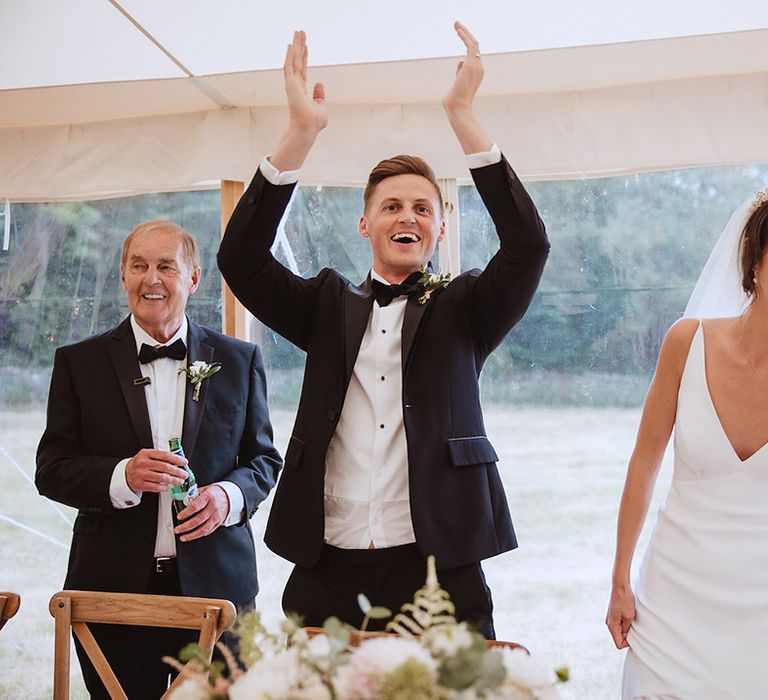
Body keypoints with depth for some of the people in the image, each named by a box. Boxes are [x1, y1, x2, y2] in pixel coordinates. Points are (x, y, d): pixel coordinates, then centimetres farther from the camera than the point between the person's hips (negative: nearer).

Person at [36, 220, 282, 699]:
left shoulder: (239, 360, 6)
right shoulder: (79, 362, 4)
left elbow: (264, 457, 10)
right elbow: (52, 469, 1)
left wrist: (229, 495, -12)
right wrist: (122, 477, -18)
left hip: (215, 584, 1)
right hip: (113, 587, 0)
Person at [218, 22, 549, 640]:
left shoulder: (462, 310, 9)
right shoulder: (329, 307, 13)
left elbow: (529, 246, -8)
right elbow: (240, 260, 0)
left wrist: (463, 114, -12)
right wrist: (301, 133, -10)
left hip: (438, 573, -1)